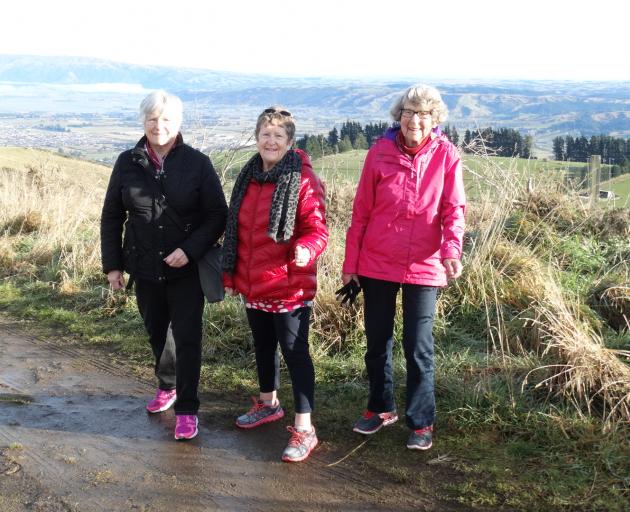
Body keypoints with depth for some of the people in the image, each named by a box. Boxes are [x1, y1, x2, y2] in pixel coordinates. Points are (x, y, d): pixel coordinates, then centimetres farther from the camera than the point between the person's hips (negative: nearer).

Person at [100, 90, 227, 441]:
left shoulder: (198, 163, -8)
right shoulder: (128, 163, 0)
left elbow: (218, 215, -7)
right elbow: (111, 217, 6)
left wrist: (190, 250, -20)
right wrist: (112, 264, 3)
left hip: (186, 269, -3)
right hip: (144, 269, 3)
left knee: (187, 337, -2)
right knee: (157, 332, 18)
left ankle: (187, 409, 9)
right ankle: (167, 387, 41)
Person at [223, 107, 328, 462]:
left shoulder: (303, 180, -13)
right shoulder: (248, 177, 8)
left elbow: (318, 230, -15)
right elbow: (236, 230, 15)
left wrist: (306, 251, -37)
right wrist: (231, 274, 17)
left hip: (290, 287, -7)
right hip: (253, 285, 7)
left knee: (295, 352, -1)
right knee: (263, 346, 22)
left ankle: (304, 428, 9)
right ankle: (269, 403, 43)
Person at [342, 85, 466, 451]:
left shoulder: (447, 155, -5)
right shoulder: (381, 152, -3)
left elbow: (454, 209, -6)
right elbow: (361, 211, 1)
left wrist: (452, 250, -25)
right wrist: (350, 262, 2)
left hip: (423, 267, -2)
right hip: (377, 265, 2)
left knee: (419, 348, 2)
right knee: (377, 340, 14)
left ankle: (422, 422, 18)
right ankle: (382, 407, 34)